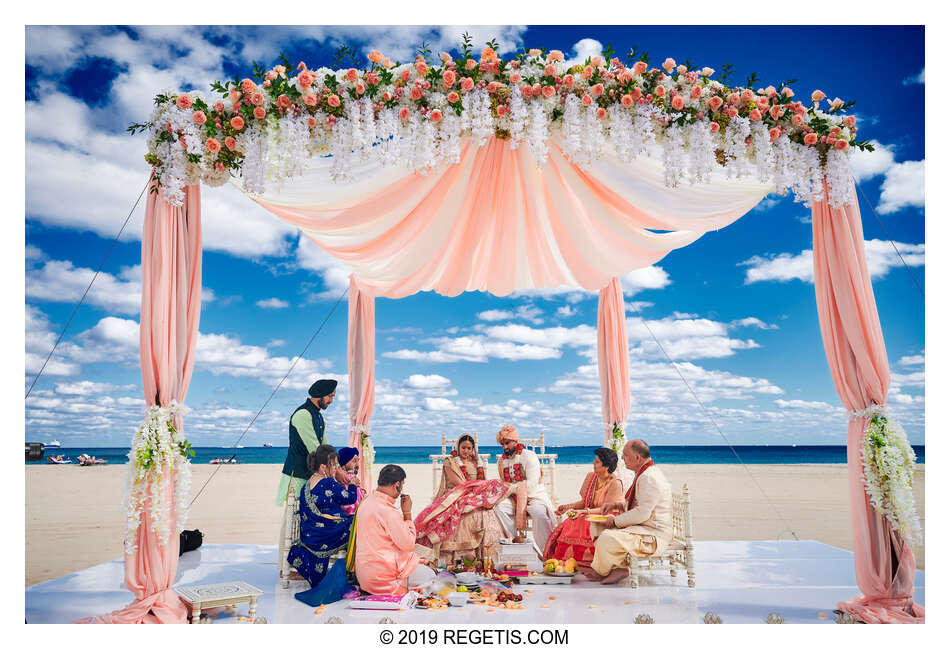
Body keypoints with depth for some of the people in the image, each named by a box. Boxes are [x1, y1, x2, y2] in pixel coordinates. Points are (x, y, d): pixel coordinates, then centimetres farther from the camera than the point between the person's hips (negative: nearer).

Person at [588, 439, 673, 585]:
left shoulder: (650, 478, -22)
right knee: (597, 526, 10)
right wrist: (616, 505, 12)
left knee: (607, 539, -29)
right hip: (640, 526, 11)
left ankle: (600, 572, 0)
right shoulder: (643, 473, 12)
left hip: (655, 535, -11)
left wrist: (616, 521, -15)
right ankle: (619, 568, 2)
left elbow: (642, 513, -26)